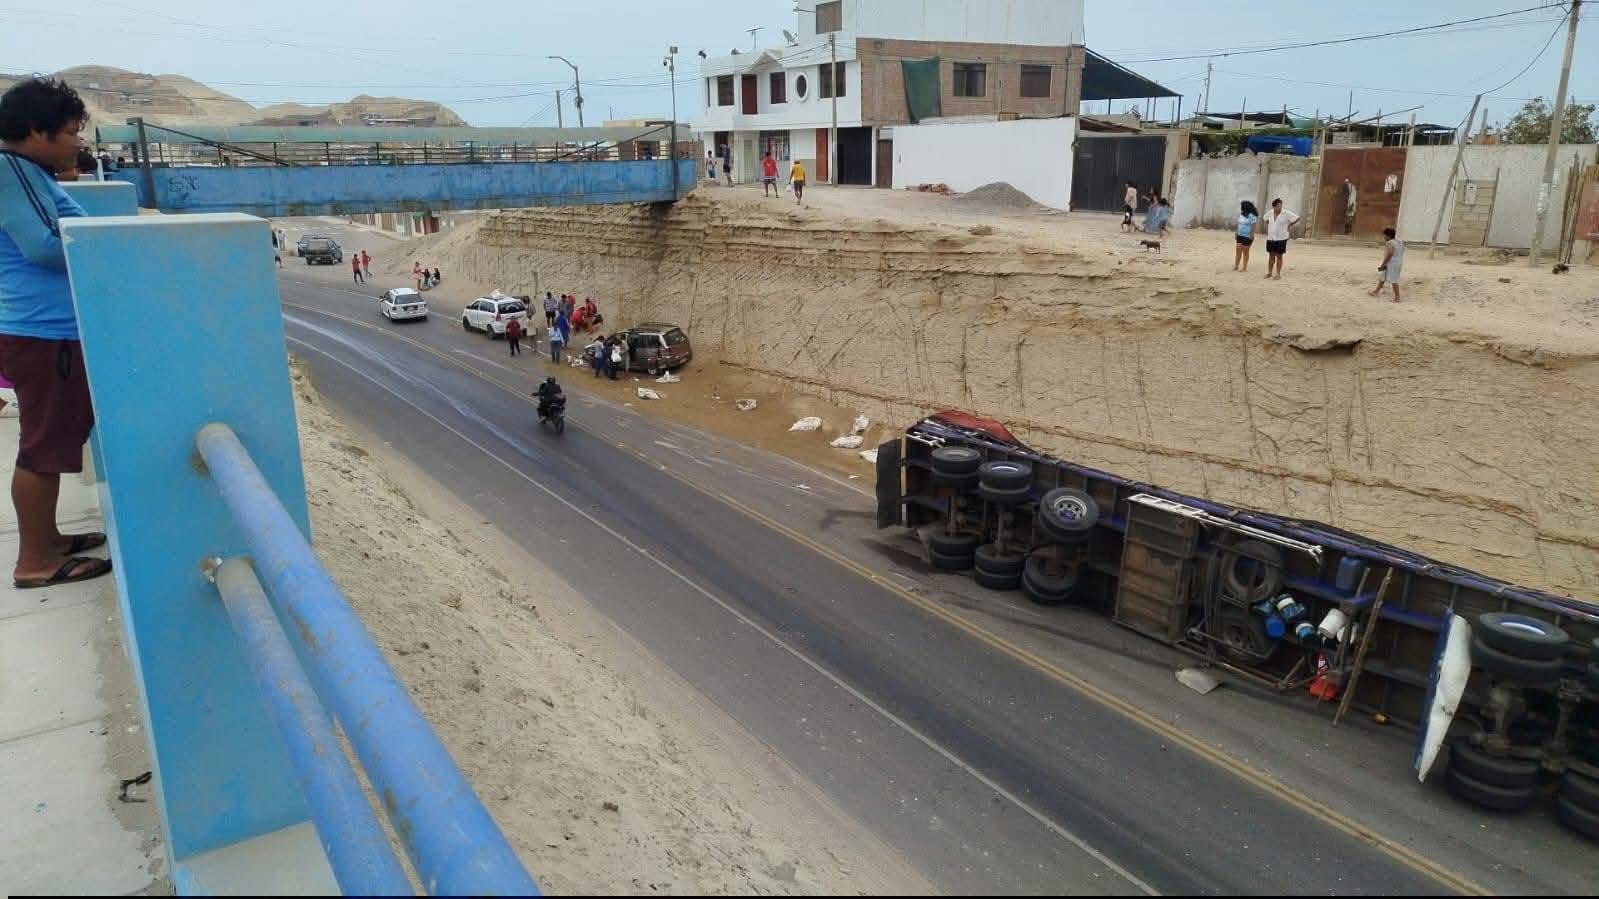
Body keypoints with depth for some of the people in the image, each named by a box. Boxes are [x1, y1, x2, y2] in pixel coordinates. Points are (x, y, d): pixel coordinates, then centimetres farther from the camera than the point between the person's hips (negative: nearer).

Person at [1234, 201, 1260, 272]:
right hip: (1240, 235, 7)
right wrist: (1237, 233, 13)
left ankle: (1244, 267, 11)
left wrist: (1251, 236, -20)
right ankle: (1236, 266, 13)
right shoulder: (1241, 215, 7)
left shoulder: (1251, 216, -17)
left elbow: (1253, 226, -17)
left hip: (1247, 237, -7)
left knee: (1245, 252, 2)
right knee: (1238, 250, 6)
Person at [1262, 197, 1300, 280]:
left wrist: (1290, 225, -4)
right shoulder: (1270, 213, 3)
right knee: (1271, 256, 10)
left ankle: (1278, 274, 8)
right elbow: (1266, 218, 24)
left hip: (1281, 238, -4)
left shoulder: (1286, 213, -11)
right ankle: (1269, 272, 19)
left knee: (1279, 256, 2)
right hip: (1270, 238, 4)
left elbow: (1297, 218, -11)